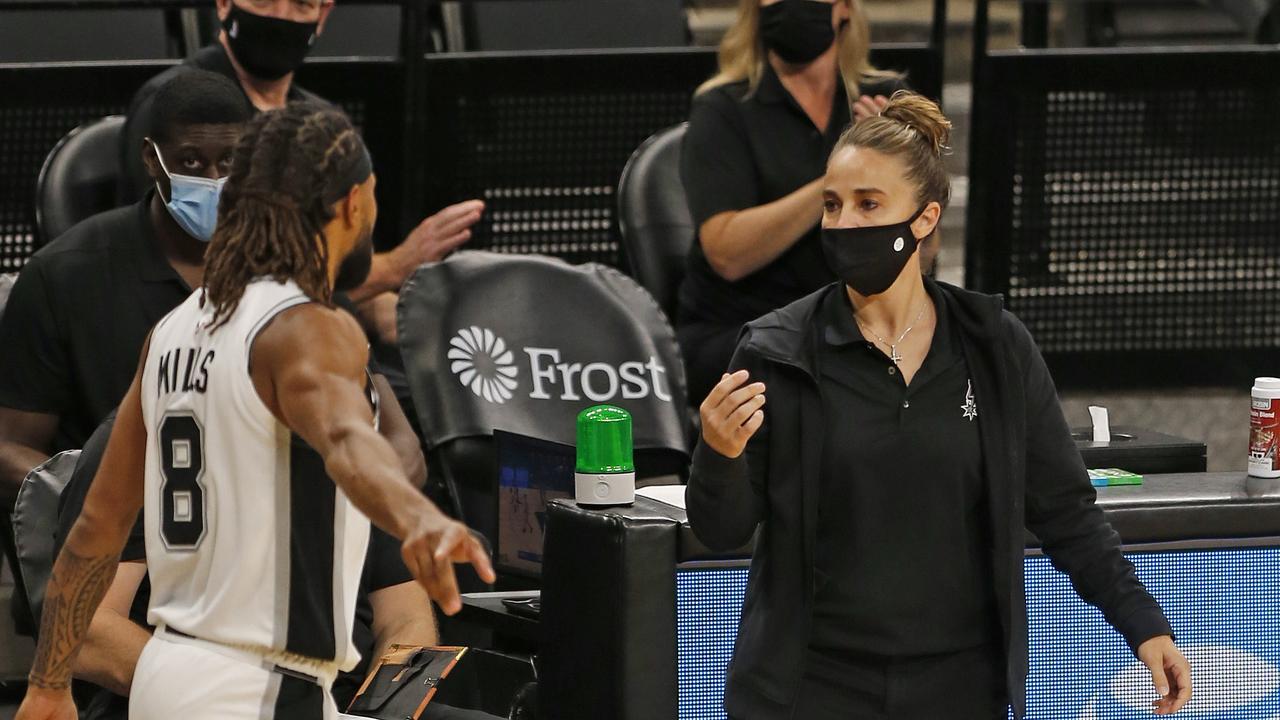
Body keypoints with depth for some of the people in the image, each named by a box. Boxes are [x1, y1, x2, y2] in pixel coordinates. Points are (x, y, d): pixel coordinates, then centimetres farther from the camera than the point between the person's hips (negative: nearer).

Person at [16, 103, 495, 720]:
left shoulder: (176, 329, 11)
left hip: (167, 669, 9)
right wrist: (418, 519, -56)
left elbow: (101, 521, 15)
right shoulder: (309, 330, -13)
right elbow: (344, 441, -36)